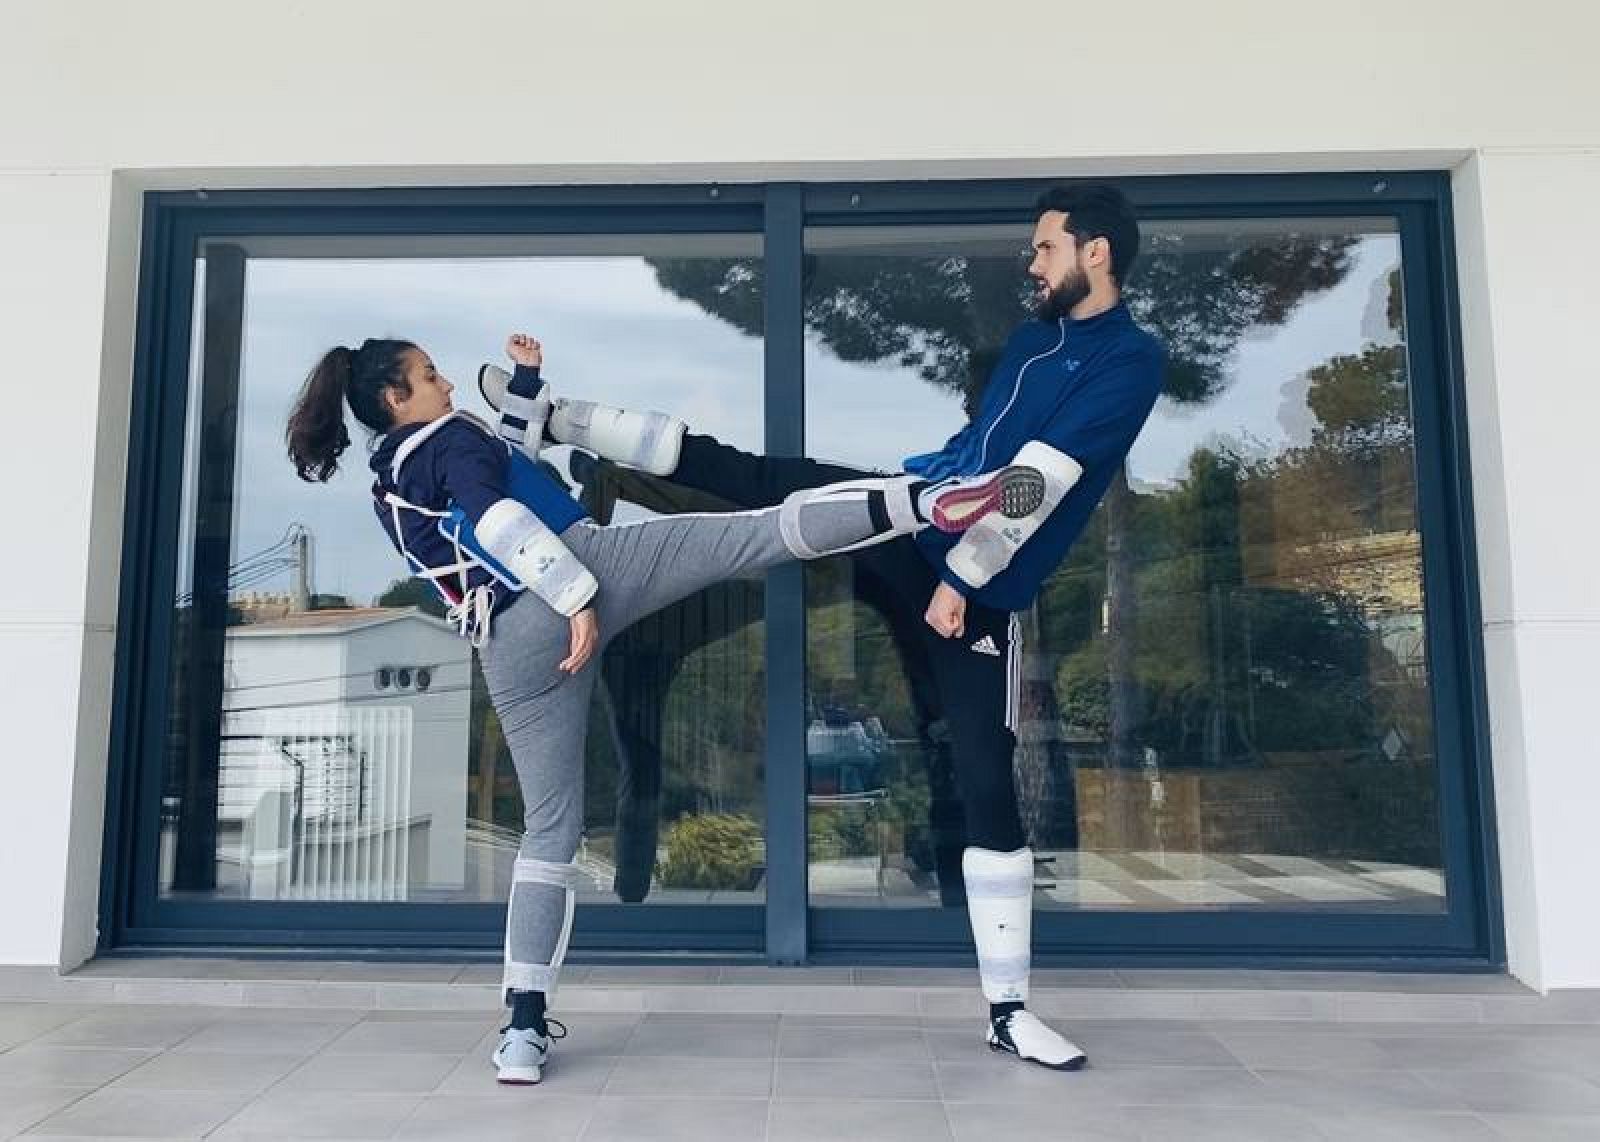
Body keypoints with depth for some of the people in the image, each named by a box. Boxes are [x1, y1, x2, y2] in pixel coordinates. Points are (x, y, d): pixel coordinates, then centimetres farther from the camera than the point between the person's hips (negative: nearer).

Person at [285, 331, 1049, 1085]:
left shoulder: (388, 493, 29)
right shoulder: (447, 438, 6)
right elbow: (501, 520, -13)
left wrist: (525, 381, 41)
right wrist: (576, 596, -20)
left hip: (511, 651, 7)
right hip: (589, 570, -7)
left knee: (549, 826, 12)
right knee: (766, 530, -15)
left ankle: (525, 1029, 11)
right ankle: (937, 501, -29)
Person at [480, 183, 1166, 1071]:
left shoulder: (1131, 359, -10)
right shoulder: (1035, 335, 15)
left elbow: (1039, 480, -18)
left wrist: (961, 579, -20)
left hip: (978, 584, -6)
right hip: (910, 518, 6)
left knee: (988, 784, -5)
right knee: (742, 476, -5)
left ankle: (1009, 1011, 7)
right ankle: (547, 417, 6)